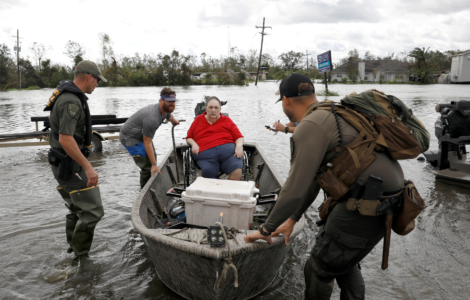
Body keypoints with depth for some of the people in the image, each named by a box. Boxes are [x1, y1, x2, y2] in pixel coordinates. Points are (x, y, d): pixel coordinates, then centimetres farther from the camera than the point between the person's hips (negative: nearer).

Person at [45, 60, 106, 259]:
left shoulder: (67, 94, 12)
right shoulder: (71, 102, -22)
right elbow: (65, 139, -29)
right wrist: (88, 167, -28)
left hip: (63, 164, 11)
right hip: (70, 165, -11)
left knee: (76, 210, 20)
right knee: (92, 211, -6)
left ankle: (72, 253, 32)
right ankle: (79, 258, 4)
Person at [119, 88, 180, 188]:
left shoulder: (165, 110, -6)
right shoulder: (152, 118, -36)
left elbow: (169, 116, 22)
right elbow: (147, 143, -32)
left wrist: (175, 121, 46)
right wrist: (154, 165, -30)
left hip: (141, 136, 11)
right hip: (130, 138, -10)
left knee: (152, 158, 21)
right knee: (148, 166, -14)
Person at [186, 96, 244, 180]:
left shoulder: (227, 120, 23)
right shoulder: (198, 120, 25)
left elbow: (239, 137, 17)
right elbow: (189, 138, 28)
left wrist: (239, 146, -5)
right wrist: (193, 144, 5)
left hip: (228, 149, 0)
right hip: (205, 153, 0)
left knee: (237, 171, -30)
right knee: (208, 171, -34)